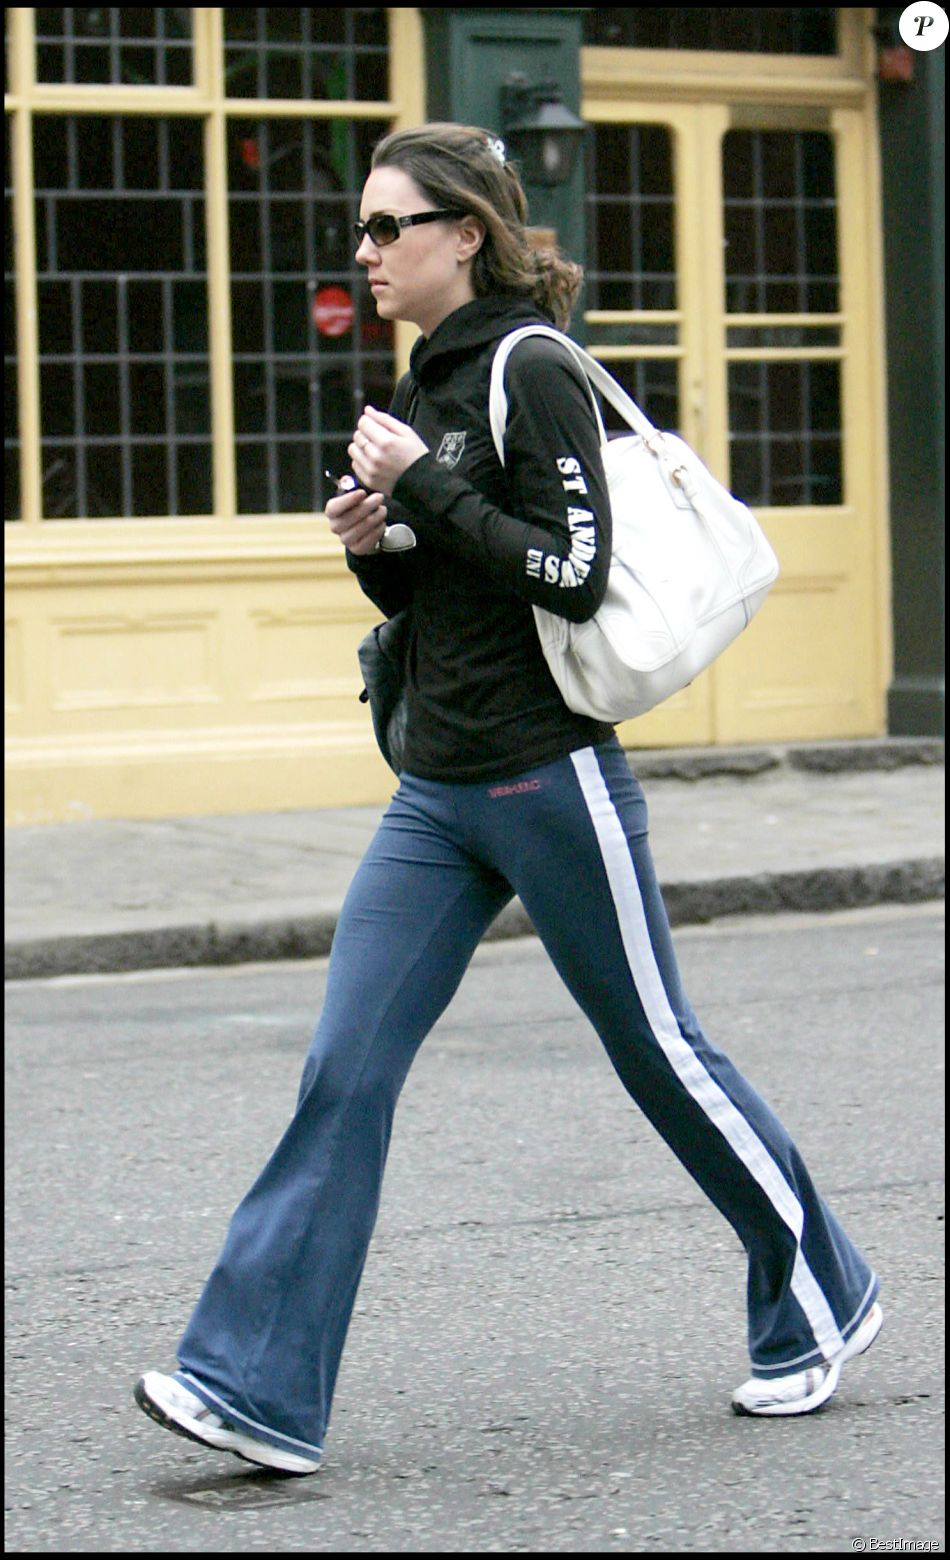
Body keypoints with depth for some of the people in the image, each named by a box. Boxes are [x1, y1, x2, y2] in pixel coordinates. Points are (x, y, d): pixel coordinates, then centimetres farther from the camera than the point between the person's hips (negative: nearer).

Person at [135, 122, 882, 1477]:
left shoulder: (532, 372, -12)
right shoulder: (424, 388, 13)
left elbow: (575, 573, -20)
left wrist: (423, 486, -18)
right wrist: (369, 539, 1)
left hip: (552, 778, -8)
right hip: (438, 794, 8)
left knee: (658, 1048, 6)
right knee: (347, 1071, -2)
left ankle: (822, 1301, 25)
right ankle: (257, 1389, -3)